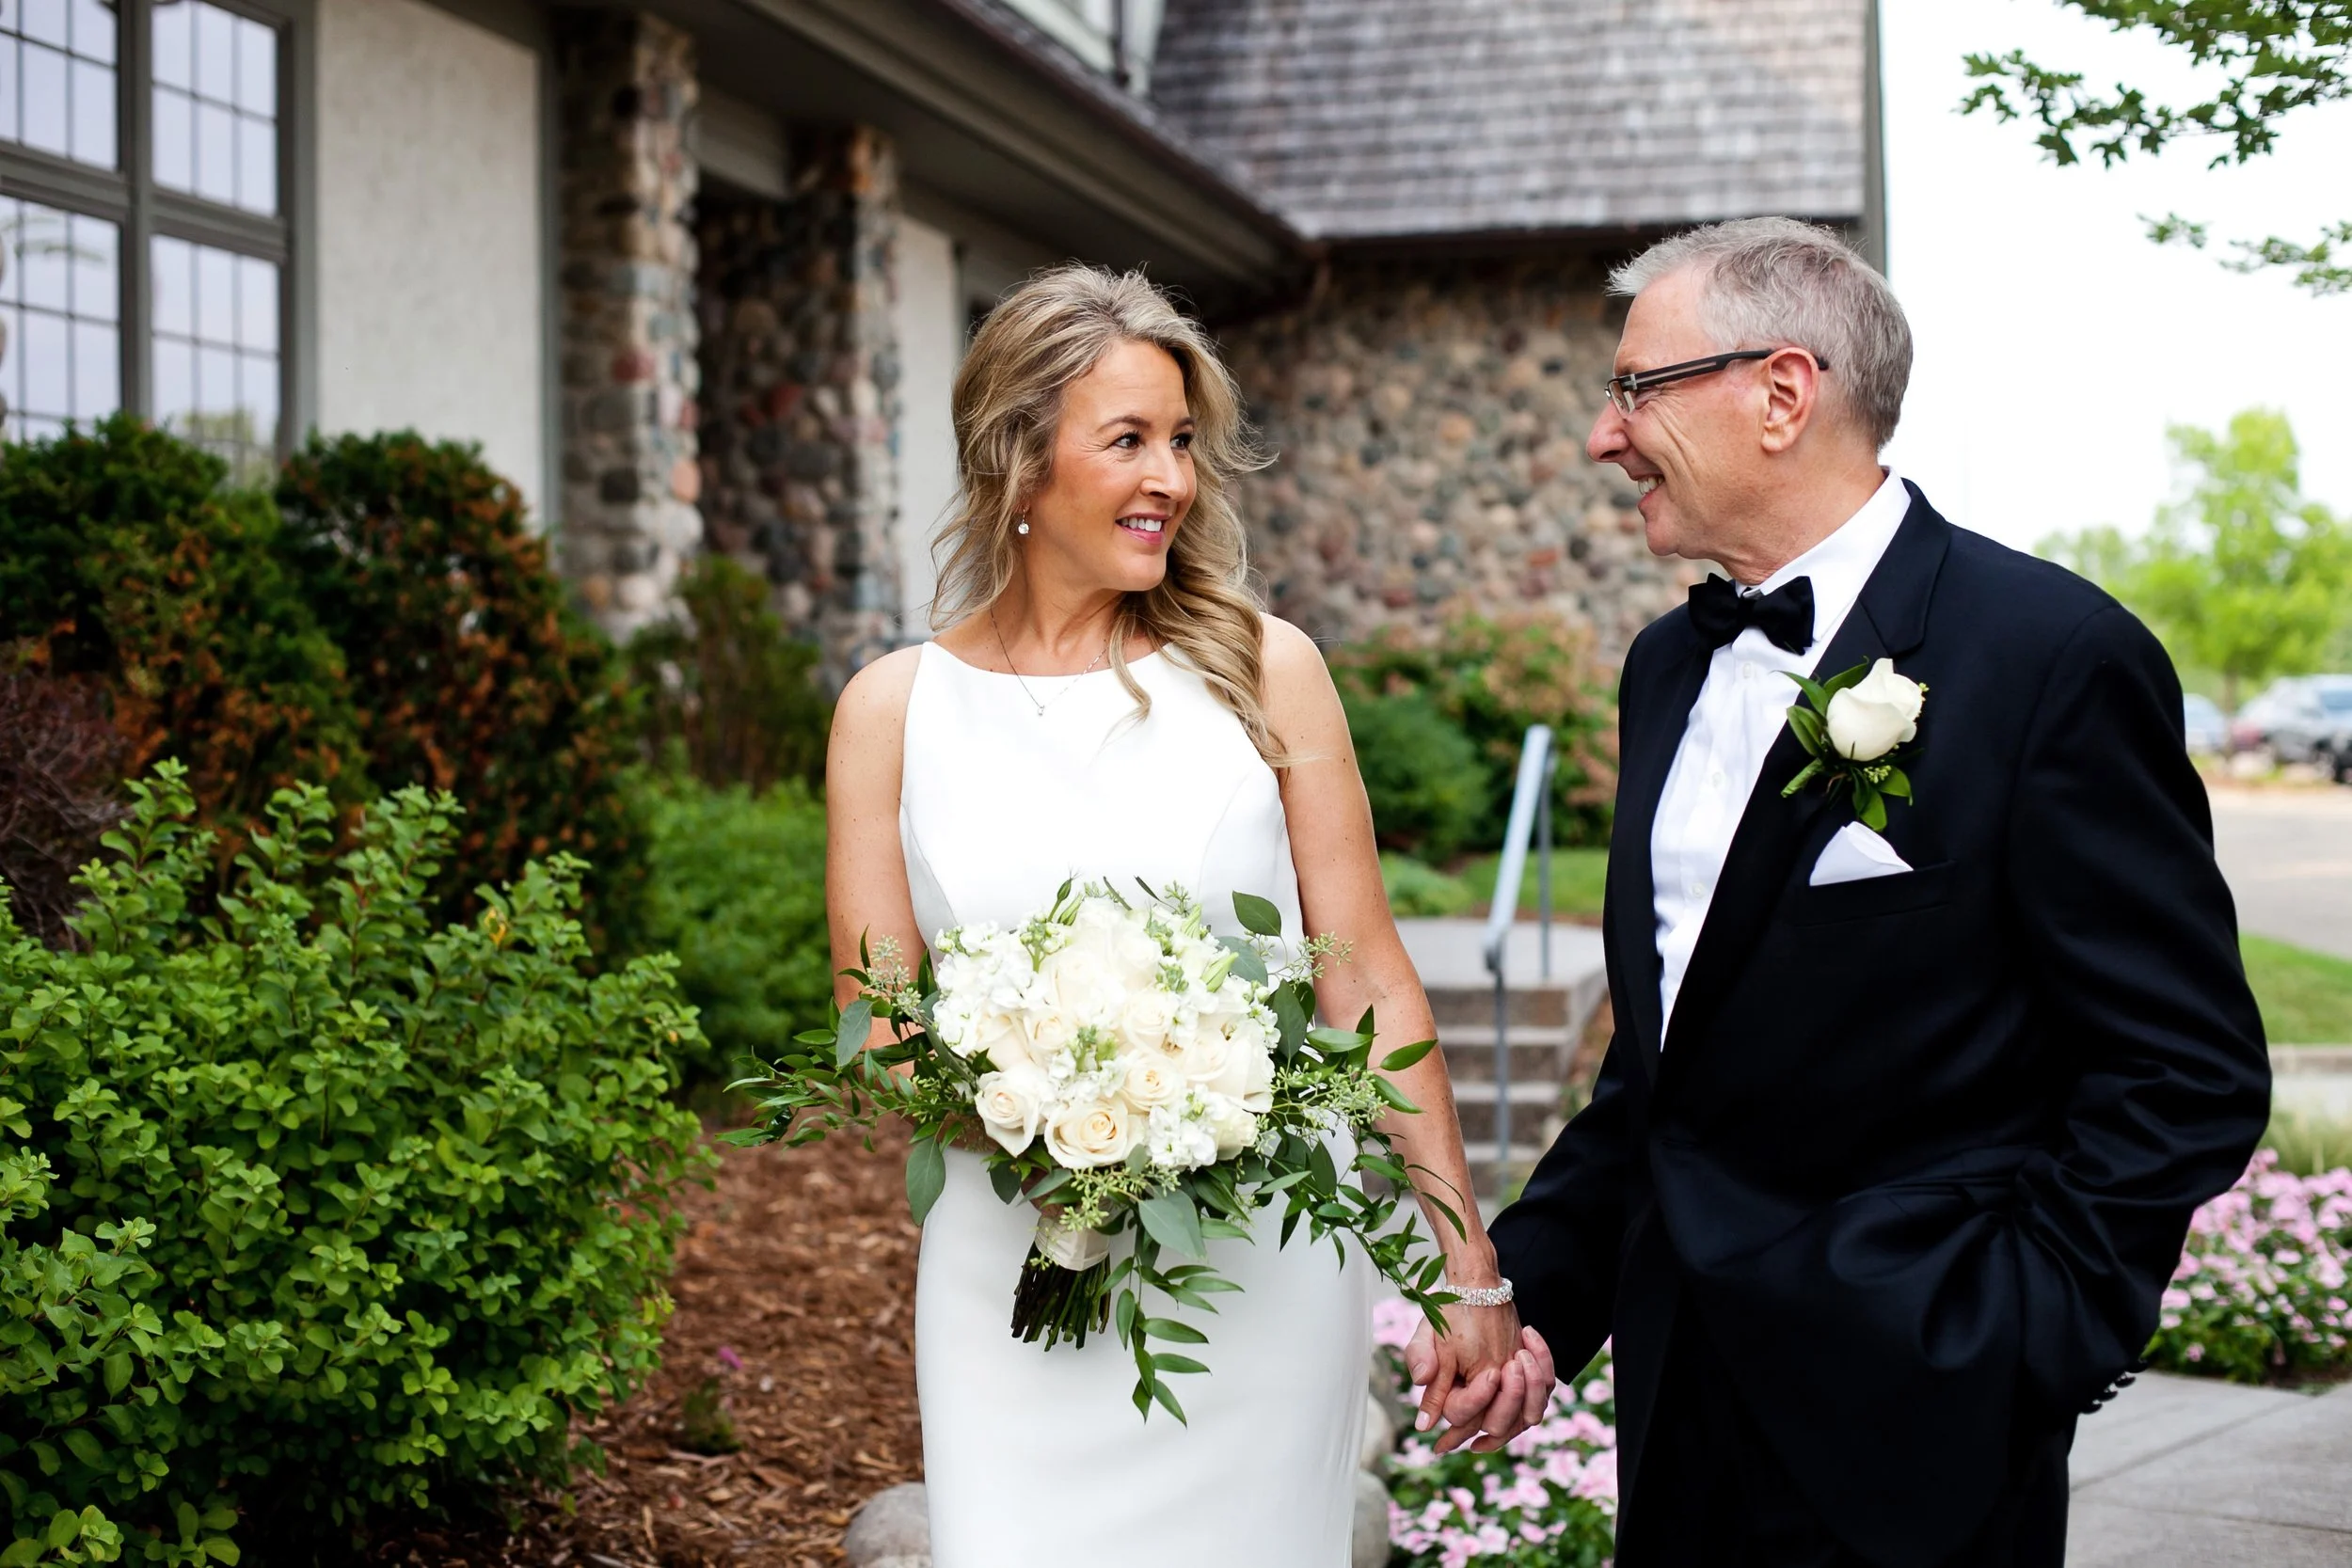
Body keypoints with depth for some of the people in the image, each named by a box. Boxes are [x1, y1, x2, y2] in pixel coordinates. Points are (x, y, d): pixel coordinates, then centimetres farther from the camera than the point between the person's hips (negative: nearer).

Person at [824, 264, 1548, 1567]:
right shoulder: (894, 710, 1)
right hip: (1018, 1269, 0)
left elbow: (1371, 991, 1)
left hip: (1265, 1273, 0)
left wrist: (1469, 1264, -2)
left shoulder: (1260, 670, 0)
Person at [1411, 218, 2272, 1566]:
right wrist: (1537, 1289, 6)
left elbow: (2186, 1074, -13)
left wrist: (2018, 1358, -16)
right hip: (1684, 1385, 6)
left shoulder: (2055, 655, -12)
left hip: (1899, 1417, -6)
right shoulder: (1673, 664, 10)